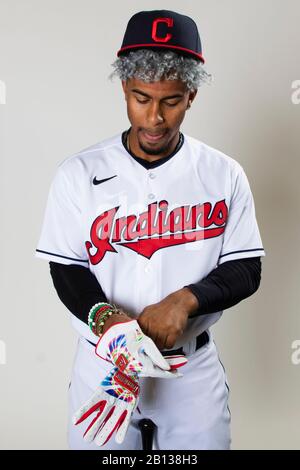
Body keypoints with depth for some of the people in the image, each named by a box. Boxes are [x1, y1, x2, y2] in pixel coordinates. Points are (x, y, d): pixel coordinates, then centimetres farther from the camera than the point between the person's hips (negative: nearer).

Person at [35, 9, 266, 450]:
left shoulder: (224, 175, -5)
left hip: (194, 367, 1)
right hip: (103, 362, 0)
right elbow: (67, 268, -4)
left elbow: (246, 269, -3)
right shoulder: (79, 173, -6)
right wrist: (105, 317, -24)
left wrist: (185, 300, -21)